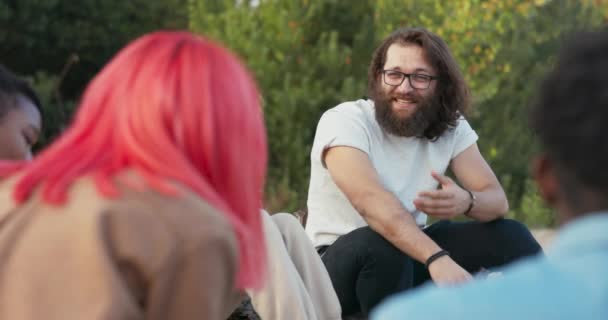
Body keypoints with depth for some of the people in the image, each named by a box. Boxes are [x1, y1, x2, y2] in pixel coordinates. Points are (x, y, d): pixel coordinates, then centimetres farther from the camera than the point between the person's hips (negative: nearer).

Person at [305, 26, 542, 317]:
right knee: (382, 248, -38)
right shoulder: (344, 121, -20)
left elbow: (497, 199, -9)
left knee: (510, 236, -10)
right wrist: (437, 258, -51)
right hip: (341, 262, -5)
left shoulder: (452, 128, -3)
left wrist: (467, 201, -36)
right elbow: (372, 202, -36)